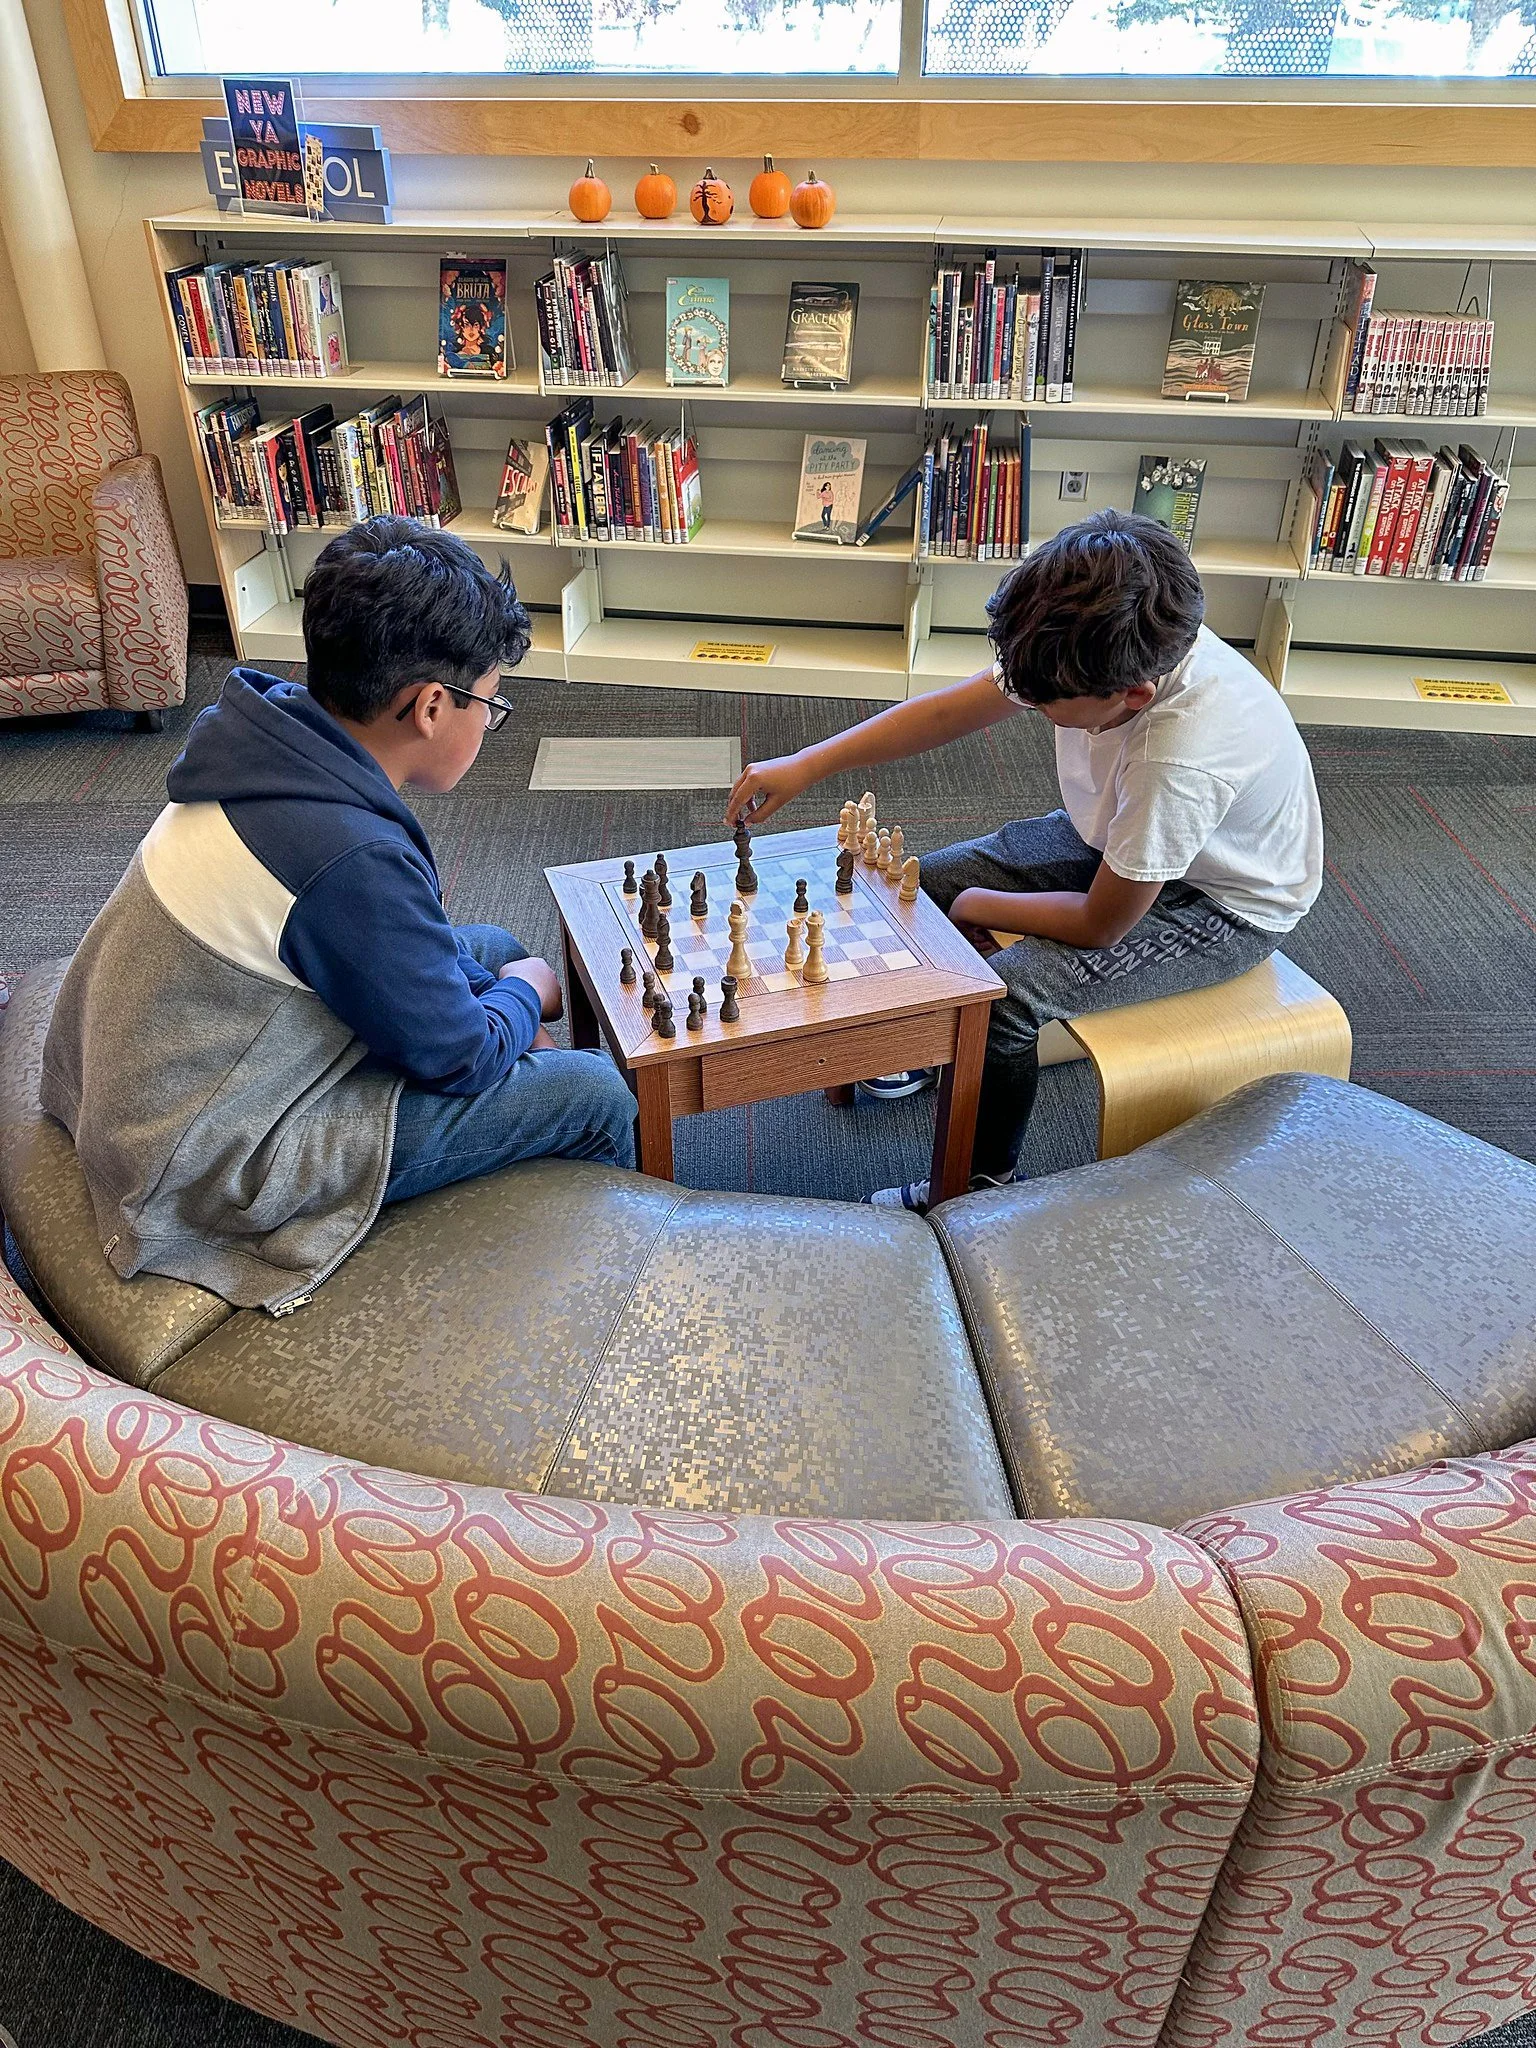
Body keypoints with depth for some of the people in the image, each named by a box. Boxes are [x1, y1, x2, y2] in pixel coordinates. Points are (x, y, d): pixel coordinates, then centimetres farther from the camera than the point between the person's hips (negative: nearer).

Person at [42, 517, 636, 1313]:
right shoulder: (353, 858, -35)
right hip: (211, 1166, -9)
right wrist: (527, 992, 0)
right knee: (597, 1093, -7)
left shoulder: (276, 734, -7)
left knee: (493, 946, 17)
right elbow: (462, 1058, -19)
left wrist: (497, 974, 5)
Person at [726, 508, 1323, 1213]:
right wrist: (805, 764, -15)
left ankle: (980, 1187, 1)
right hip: (1119, 837, 7)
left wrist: (978, 905, -11)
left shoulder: (1181, 759, -42)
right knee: (929, 882, 1)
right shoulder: (1093, 651, -23)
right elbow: (947, 711, -10)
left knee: (1003, 994, -24)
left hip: (1228, 904, -7)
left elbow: (1101, 925, -28)